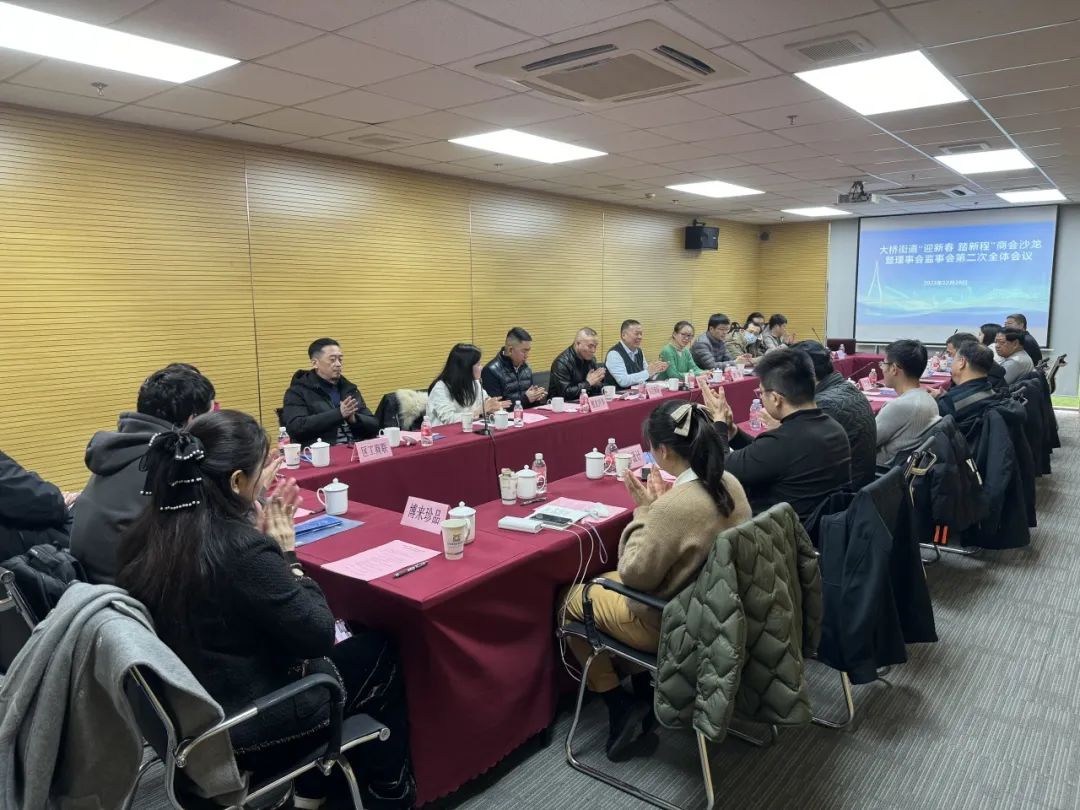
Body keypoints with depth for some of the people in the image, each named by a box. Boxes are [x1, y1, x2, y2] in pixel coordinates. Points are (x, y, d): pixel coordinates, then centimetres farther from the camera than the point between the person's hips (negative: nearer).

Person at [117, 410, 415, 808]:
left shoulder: (148, 533, -8)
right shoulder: (243, 549, -32)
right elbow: (319, 636, -21)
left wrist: (258, 529, -1)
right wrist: (287, 552, -14)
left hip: (184, 706, 8)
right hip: (242, 723, -8)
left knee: (343, 654, 25)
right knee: (382, 655, 14)